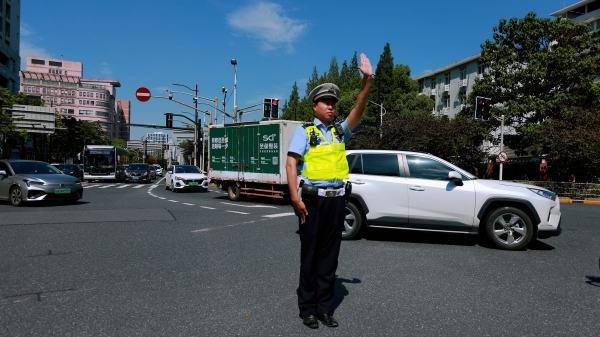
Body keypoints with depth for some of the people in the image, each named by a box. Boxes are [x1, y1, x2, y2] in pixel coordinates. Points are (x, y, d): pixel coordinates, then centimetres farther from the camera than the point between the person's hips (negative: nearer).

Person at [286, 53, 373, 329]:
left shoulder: (340, 131, 13)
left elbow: (359, 108, -1)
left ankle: (324, 307, 19)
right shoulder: (304, 131, 1)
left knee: (330, 255, 9)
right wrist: (295, 197, -17)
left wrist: (367, 80, -15)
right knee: (310, 255, 4)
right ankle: (307, 308, 15)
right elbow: (291, 164, -7)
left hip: (337, 199, 4)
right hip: (313, 199, -4)